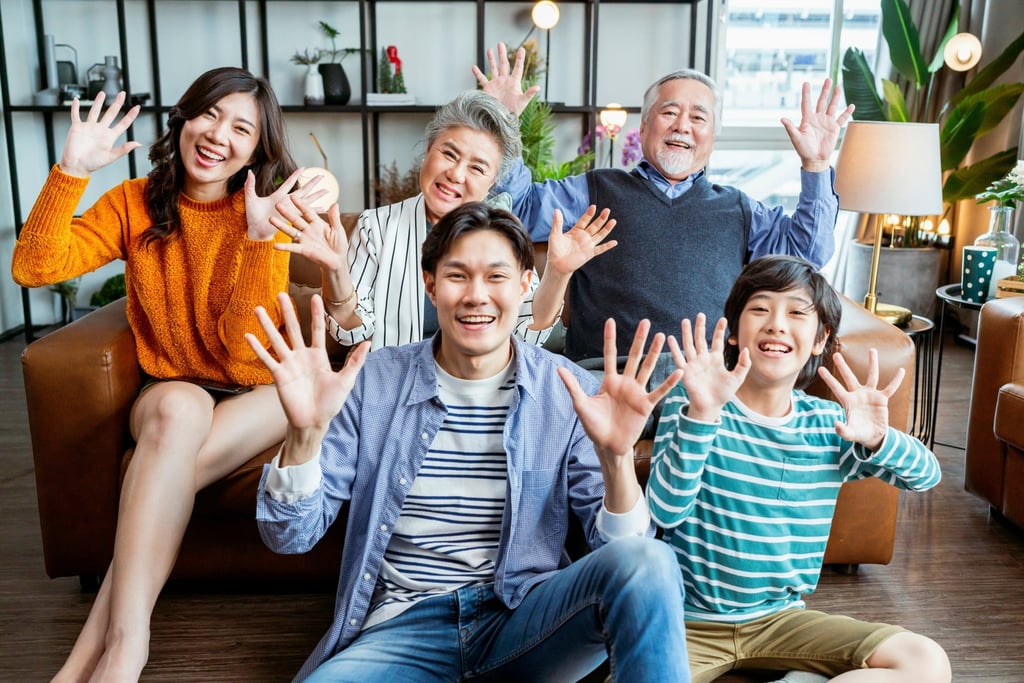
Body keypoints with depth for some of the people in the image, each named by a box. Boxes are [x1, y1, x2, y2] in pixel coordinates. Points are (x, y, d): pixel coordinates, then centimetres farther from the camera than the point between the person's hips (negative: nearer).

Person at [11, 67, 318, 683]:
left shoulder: (264, 216, -5)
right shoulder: (136, 203, 2)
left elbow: (244, 351, -16)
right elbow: (35, 268, -11)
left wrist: (258, 238, -26)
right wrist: (72, 171, -19)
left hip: (255, 394, -1)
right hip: (171, 387, 1)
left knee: (168, 466, -33)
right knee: (178, 409, -35)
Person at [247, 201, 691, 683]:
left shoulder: (571, 392, -1)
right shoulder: (372, 381, 0)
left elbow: (621, 552, -4)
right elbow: (292, 537, -1)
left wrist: (615, 459, -24)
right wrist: (305, 434, -20)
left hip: (525, 617, 0)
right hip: (403, 626, 1)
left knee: (647, 561, -28)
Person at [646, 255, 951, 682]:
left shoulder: (828, 424, 2)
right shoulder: (690, 404, -10)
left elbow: (926, 476, 3)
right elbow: (665, 513, -21)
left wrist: (876, 440, -20)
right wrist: (701, 416, -36)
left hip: (781, 617, 5)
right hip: (690, 621, -4)